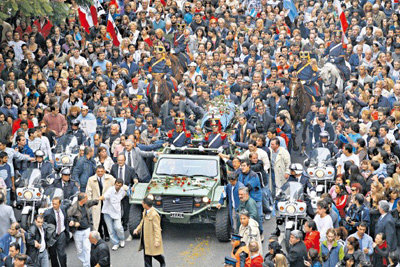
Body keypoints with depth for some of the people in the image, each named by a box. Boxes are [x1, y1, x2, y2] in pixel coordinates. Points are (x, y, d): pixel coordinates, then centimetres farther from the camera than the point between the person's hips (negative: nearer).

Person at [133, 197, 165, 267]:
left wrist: (157, 241, -24)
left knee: (154, 254, 10)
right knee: (147, 255, 12)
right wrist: (137, 229, 10)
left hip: (152, 238, -8)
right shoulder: (145, 211, 1)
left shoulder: (154, 215, -26)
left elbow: (157, 229, -24)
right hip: (145, 238, 8)